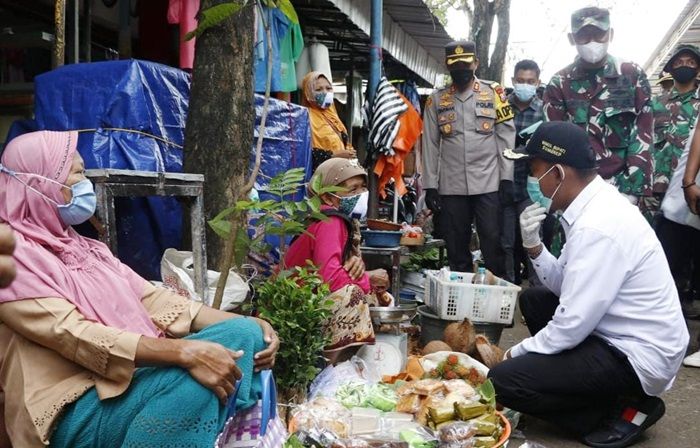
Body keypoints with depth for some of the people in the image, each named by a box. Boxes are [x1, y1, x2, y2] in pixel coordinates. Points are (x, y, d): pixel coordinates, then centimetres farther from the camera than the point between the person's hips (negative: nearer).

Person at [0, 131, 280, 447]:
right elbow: (74, 336, -20)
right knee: (198, 380, -33)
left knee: (244, 334, -10)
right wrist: (184, 351, -31)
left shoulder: (85, 248, 19)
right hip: (79, 410, -8)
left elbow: (154, 300, 10)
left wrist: (244, 324, -3)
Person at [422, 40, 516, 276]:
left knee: (493, 243, 0)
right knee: (456, 248, 8)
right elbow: (430, 146, 7)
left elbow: (506, 137, 2)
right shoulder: (436, 100, 9)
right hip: (451, 187, 2)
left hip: (489, 185, -2)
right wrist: (430, 186, 1)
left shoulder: (494, 93, 5)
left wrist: (507, 179, -5)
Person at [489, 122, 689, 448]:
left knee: (502, 381, -16)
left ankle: (624, 409, -1)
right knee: (533, 300, 21)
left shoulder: (597, 227, -26)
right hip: (620, 334, 10)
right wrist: (533, 245, -7)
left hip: (638, 356, -10)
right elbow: (566, 285, 9)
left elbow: (573, 324, -24)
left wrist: (520, 351, -9)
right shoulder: (596, 206, 4)